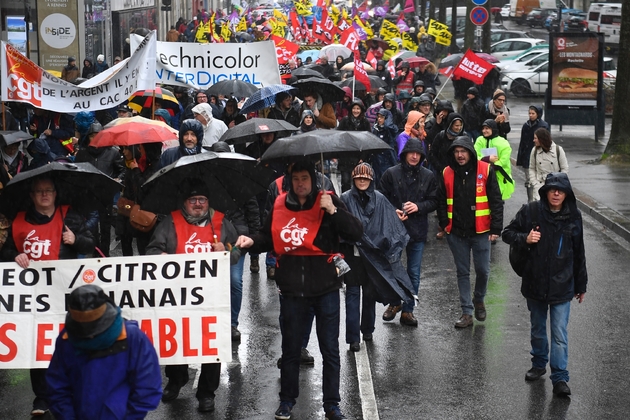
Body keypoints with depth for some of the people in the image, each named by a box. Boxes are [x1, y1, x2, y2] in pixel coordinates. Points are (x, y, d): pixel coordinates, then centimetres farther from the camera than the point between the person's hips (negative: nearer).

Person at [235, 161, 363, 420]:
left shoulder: (328, 202, -5)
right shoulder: (280, 206, 3)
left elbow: (355, 234, -14)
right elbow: (269, 239, 17)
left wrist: (333, 211, -24)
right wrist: (252, 242, -3)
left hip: (326, 287, -2)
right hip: (292, 289, 3)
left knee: (330, 349, 7)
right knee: (290, 348, 13)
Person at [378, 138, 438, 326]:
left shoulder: (428, 176, 2)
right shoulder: (391, 173, -3)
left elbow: (434, 201, 4)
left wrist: (418, 206, -14)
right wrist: (393, 211, -16)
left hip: (417, 231, 1)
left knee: (414, 273, 7)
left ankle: (408, 310, 16)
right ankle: (394, 303, 31)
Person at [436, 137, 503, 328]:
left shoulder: (485, 170, -6)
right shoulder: (447, 173, 2)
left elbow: (496, 201, -5)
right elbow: (441, 201, 10)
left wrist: (496, 228, -8)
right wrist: (444, 224, -1)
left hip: (480, 231, -2)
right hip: (456, 232, 2)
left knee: (483, 270, 6)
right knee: (462, 272, 8)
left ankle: (479, 300, 34)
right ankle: (467, 312, 16)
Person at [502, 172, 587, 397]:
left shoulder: (573, 218, -3)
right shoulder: (530, 212, -7)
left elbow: (579, 254, 6)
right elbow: (507, 233, 3)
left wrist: (581, 285, 11)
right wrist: (525, 238, -19)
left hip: (562, 287, -1)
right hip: (534, 284, 1)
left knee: (560, 335, -4)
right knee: (537, 329, 19)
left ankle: (560, 378, 2)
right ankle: (539, 364, 39)